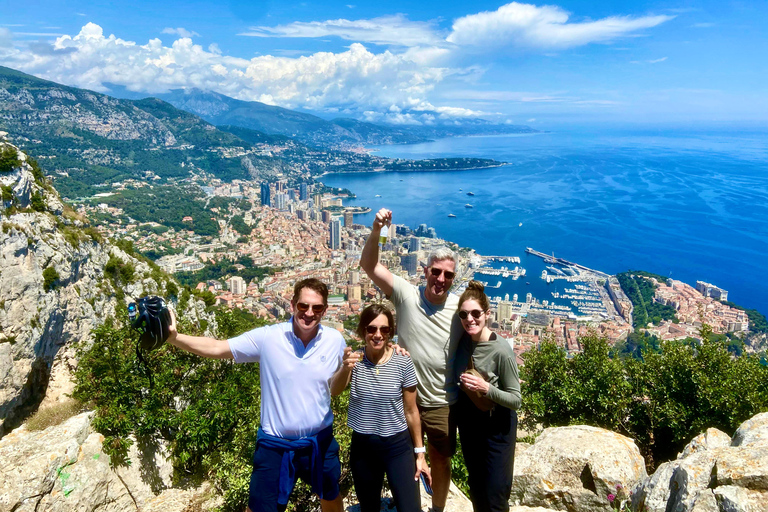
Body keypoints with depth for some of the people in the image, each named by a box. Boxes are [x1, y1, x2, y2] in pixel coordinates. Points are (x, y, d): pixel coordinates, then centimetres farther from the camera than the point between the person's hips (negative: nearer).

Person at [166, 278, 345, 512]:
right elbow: (216, 348, -18)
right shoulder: (267, 337, -17)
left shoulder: (335, 341, -10)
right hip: (275, 445, -2)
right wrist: (174, 337, -32)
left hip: (321, 442, 3)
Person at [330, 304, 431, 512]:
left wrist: (420, 453, 1)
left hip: (398, 445, -2)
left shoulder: (403, 363, -12)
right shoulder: (355, 359, -8)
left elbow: (411, 411, -4)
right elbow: (334, 391, -27)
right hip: (362, 446, 2)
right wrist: (346, 368, -47)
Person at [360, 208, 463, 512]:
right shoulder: (406, 295, -13)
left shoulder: (460, 308, -11)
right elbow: (368, 266, -21)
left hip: (442, 403, 0)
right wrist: (376, 231, -36)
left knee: (440, 461, 19)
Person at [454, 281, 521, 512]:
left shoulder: (502, 350, -27)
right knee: (476, 488, 22)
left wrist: (486, 389, -35)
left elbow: (515, 400, -19)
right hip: (468, 421, 5)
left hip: (497, 427, -5)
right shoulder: (463, 339, -11)